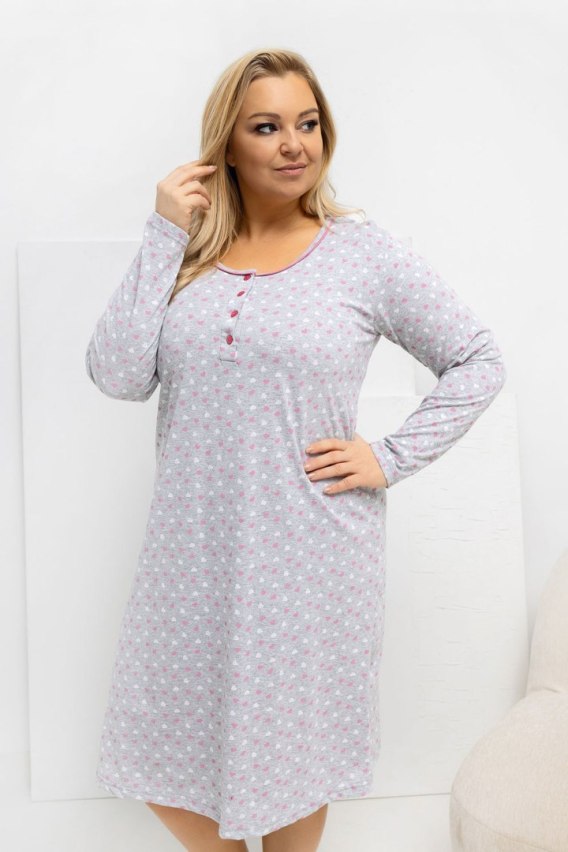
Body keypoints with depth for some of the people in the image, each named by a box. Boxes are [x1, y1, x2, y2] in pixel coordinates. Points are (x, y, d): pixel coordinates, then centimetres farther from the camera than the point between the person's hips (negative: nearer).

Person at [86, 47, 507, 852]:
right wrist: (165, 236, -11)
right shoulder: (186, 255, 2)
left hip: (313, 555, -2)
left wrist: (392, 457, -8)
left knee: (294, 756, 15)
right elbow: (118, 374, -11)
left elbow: (479, 362, 0)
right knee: (165, 758, 16)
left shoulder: (365, 253, -4)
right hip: (195, 551, 3)